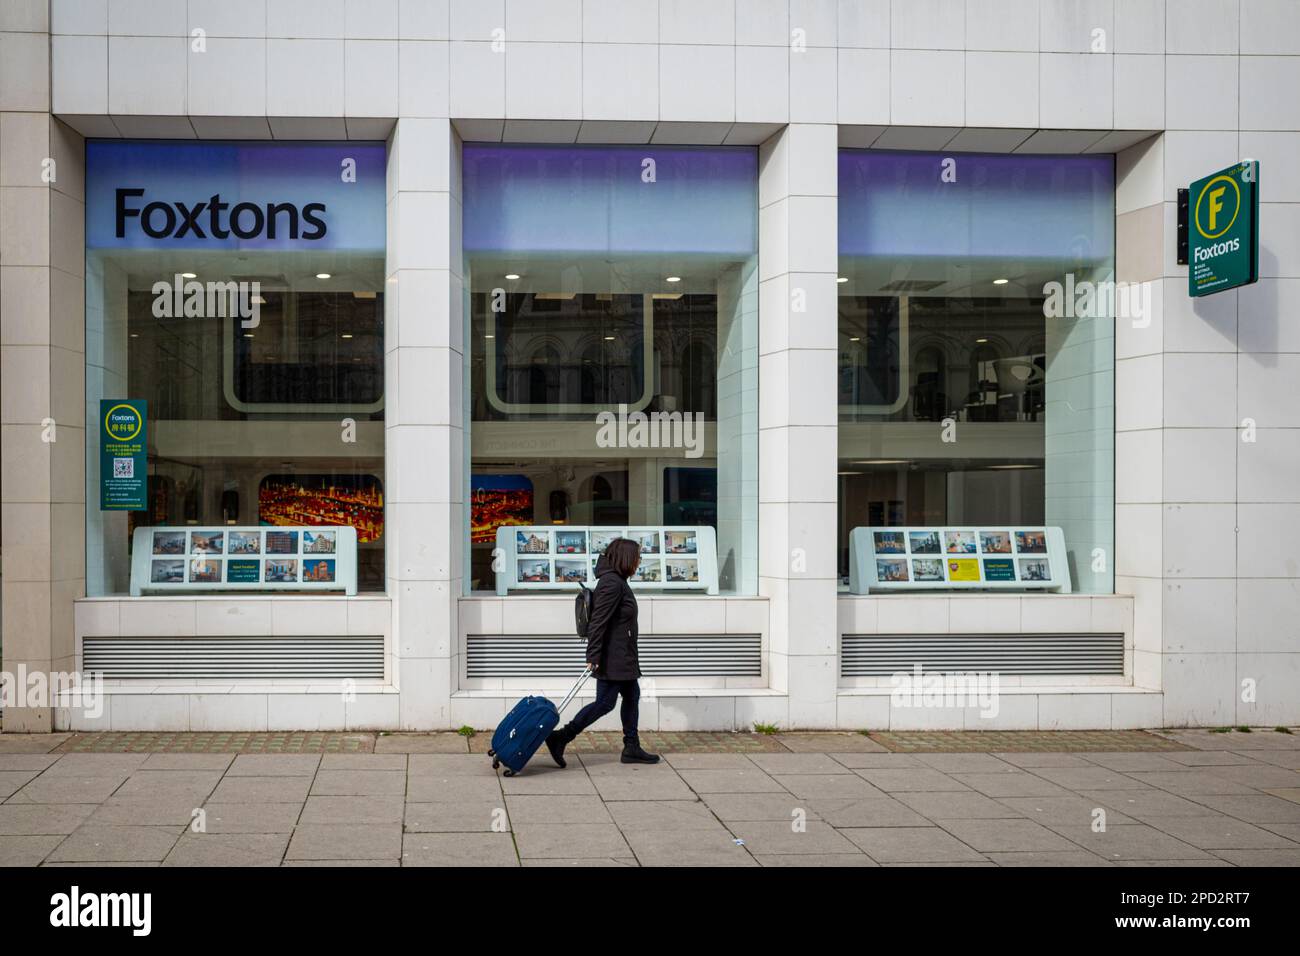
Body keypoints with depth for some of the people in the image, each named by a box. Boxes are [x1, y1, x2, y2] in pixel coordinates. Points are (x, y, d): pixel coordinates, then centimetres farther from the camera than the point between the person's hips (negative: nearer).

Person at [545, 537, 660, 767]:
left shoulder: (617, 581, 13)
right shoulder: (612, 584, -19)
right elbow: (598, 621, -24)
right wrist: (594, 655, -25)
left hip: (621, 658, 11)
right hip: (612, 658, -11)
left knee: (631, 696, 14)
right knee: (605, 703, -6)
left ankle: (632, 748, 21)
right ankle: (560, 738, -2)